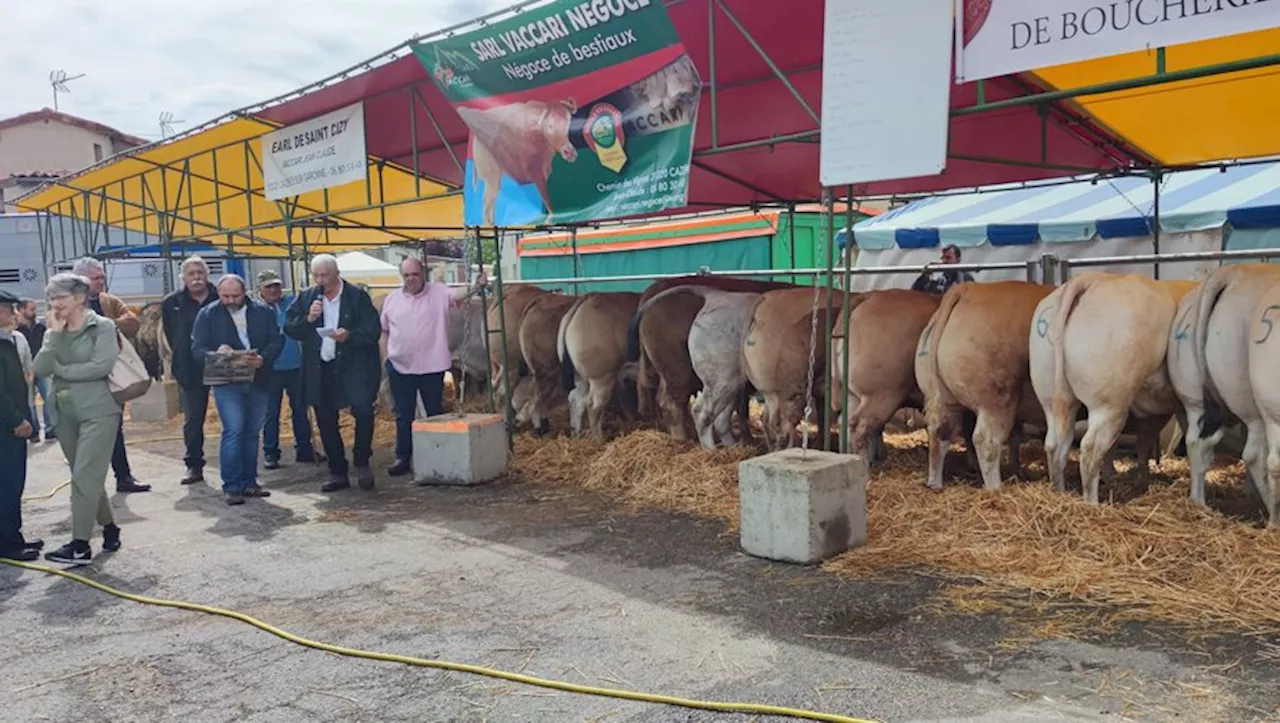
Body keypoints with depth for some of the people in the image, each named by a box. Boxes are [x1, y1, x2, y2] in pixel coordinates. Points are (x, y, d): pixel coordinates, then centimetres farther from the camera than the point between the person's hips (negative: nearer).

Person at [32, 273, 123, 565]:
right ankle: (109, 527, 28)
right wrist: (54, 333, -9)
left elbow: (102, 366, -17)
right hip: (66, 413, 6)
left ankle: (80, 545, -6)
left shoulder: (102, 326, -5)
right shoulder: (55, 331, 10)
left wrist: (60, 370, -8)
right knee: (88, 477, 13)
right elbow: (40, 369, -3)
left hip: (98, 411, -6)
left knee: (84, 476, -9)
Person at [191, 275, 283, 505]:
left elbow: (277, 340, 0)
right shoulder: (207, 315, 1)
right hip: (226, 382, -3)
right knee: (233, 430, -11)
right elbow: (197, 348, -2)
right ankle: (231, 487, -6)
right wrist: (217, 353, -24)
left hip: (258, 381, 3)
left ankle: (248, 482, 19)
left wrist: (263, 358, -19)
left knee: (252, 432, 10)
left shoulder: (263, 312, 5)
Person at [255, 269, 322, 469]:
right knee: (271, 413, 6)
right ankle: (270, 452, 16)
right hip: (271, 369, -2)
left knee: (300, 409, 12)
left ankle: (304, 449, 23)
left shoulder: (293, 302, 3)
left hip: (296, 366, 2)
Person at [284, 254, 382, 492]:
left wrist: (350, 336, -25)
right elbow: (289, 328, 7)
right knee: (326, 423, 8)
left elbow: (373, 330, -8)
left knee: (363, 407, -24)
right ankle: (338, 474, 21)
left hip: (353, 365, -4)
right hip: (320, 369, 4)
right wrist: (308, 319, -11)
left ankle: (361, 462, -3)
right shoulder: (306, 298, 9)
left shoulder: (357, 297, -3)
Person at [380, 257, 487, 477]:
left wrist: (475, 286, -41)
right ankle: (403, 458, 17)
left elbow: (457, 294, -21)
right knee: (403, 416, 9)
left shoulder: (438, 292, -3)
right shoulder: (391, 299, 7)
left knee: (435, 414, 10)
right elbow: (384, 331, 13)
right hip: (400, 368, 2)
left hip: (432, 367, -2)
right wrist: (386, 358, 7)